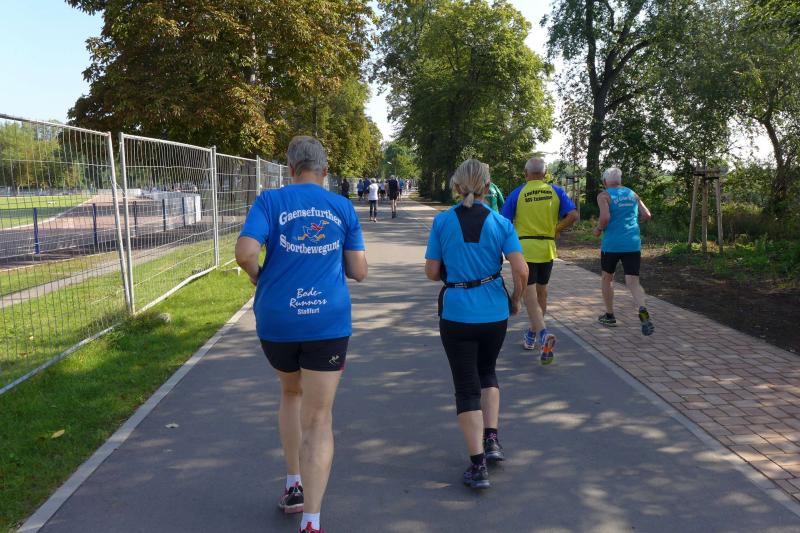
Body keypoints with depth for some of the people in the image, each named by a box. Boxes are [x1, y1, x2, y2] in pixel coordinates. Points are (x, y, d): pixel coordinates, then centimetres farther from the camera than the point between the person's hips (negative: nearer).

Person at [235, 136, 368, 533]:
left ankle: (295, 485, 31)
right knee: (318, 418, 4)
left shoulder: (270, 201, -2)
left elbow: (245, 252, -16)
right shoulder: (343, 208, 4)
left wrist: (258, 278, 4)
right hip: (328, 322, 0)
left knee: (291, 392, 27)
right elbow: (359, 271, 5)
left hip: (277, 321, 1)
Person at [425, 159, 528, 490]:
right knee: (487, 372, 27)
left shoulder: (442, 221, -5)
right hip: (494, 311, 2)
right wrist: (516, 300, 7)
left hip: (456, 313, -2)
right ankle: (491, 439, 20)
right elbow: (521, 270, -11)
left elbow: (432, 272, -4)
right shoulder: (500, 223, -4)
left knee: (466, 387, 6)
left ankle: (478, 466, 6)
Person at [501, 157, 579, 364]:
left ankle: (544, 335, -25)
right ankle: (532, 334, 32)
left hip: (524, 248, -3)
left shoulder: (517, 193, -4)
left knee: (530, 294, -5)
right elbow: (573, 215, -5)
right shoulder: (556, 191, 3)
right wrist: (556, 230, 9)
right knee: (541, 291, 19)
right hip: (547, 249, 3)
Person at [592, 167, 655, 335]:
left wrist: (598, 229, 1)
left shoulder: (604, 195, -2)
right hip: (633, 244, 3)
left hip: (612, 244, -3)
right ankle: (643, 310, -29)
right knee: (633, 282, -1)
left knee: (607, 278, 19)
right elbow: (647, 215, 9)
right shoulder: (632, 194, 13)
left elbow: (605, 217, -18)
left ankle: (609, 315, 27)